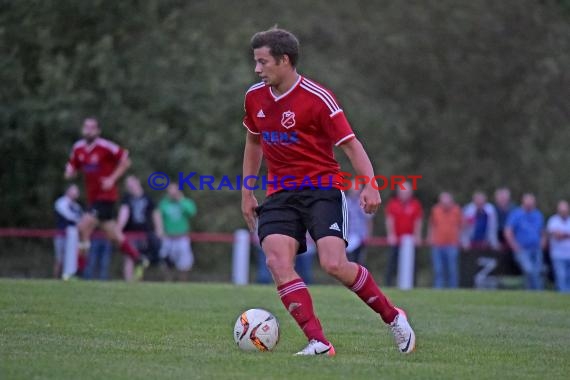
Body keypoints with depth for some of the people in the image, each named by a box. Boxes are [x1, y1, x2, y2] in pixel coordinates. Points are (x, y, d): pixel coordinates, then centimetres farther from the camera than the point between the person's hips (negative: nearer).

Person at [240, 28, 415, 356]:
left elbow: (351, 144, -11)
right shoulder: (255, 98, 7)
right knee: (277, 261, -19)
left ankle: (393, 316, 4)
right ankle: (318, 342, -20)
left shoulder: (317, 98, -11)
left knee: (334, 264, -20)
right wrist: (247, 192, 23)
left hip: (322, 188, -5)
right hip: (280, 194, 5)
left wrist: (370, 185, -24)